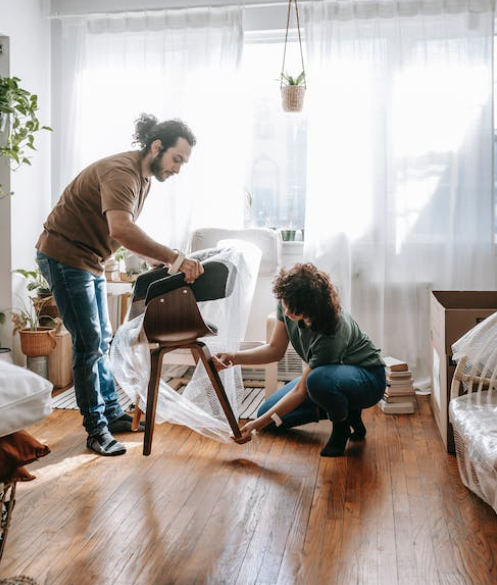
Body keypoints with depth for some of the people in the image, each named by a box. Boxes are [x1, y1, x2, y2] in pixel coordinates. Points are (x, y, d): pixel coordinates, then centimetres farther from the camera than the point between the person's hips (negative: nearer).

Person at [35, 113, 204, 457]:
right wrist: (175, 258, -43)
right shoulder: (121, 172, -25)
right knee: (88, 344, -6)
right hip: (64, 257, -10)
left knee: (102, 340, 15)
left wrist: (155, 260, 1)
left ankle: (111, 413, 27)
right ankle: (96, 430, 6)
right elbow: (121, 230, -41)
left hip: (90, 261, 10)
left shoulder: (143, 178, 7)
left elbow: (127, 232, 14)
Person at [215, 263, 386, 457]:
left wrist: (258, 424, -29)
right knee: (266, 413, 0)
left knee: (319, 380, -42)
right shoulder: (287, 303, -19)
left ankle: (343, 424, -9)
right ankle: (339, 407, 10)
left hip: (366, 377, -7)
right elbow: (276, 349, -6)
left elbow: (301, 391, -30)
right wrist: (234, 358, -22)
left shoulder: (332, 334, -38)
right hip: (327, 372, 7)